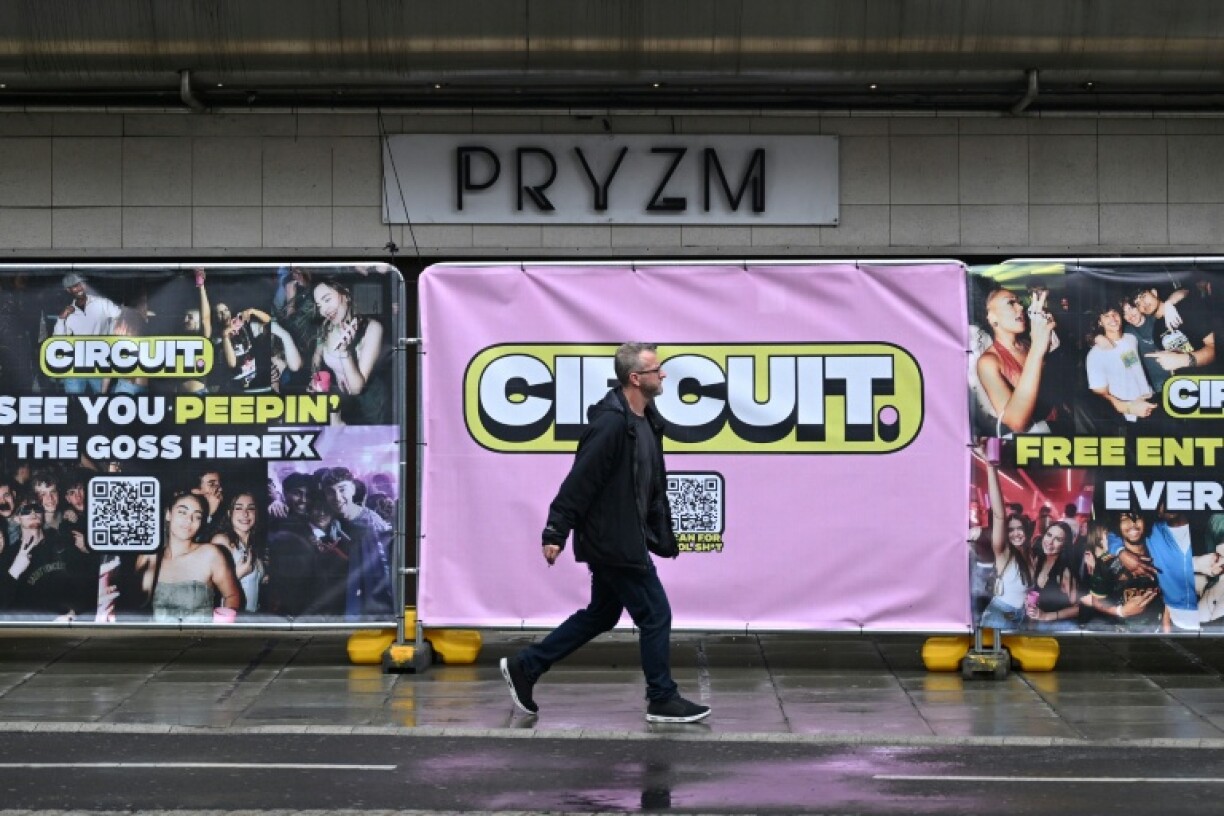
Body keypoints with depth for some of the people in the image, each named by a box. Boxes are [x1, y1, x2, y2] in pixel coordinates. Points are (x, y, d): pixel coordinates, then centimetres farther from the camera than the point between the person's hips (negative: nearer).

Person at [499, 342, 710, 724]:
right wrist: (555, 534, -21)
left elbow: (654, 487, 18)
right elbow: (579, 482, -21)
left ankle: (524, 667, 25)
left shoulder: (648, 421, 10)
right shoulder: (611, 423, -21)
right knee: (655, 615, -1)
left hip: (621, 541, 10)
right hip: (612, 542, -10)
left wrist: (663, 535, 18)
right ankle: (663, 700, 12)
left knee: (601, 615, 19)